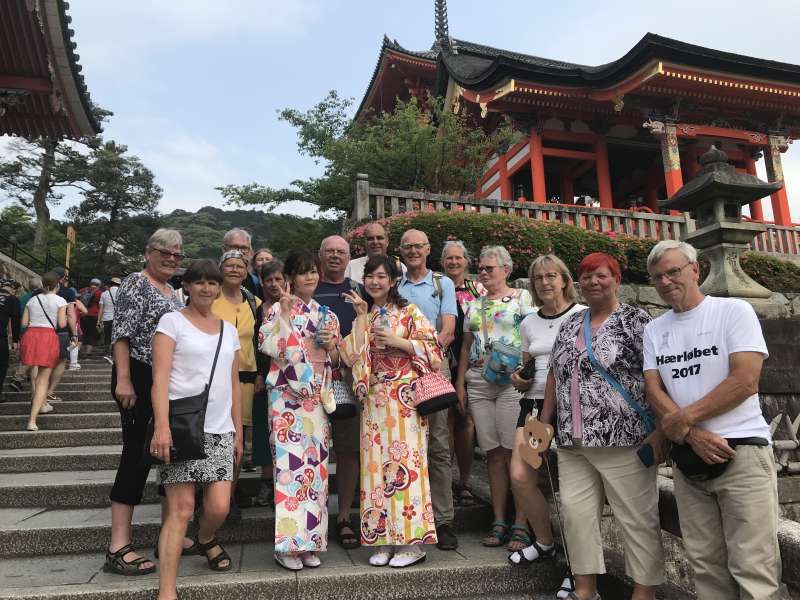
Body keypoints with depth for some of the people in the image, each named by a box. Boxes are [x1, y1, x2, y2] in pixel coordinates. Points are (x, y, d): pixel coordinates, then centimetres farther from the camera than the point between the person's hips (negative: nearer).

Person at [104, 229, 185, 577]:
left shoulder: (172, 291, 17)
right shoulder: (136, 284, -7)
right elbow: (121, 334, -16)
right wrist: (123, 380, -23)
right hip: (140, 380, -9)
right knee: (137, 455, -8)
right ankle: (118, 548, -1)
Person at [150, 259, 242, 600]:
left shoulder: (229, 330, 16)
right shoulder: (172, 321, 2)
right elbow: (160, 377, -8)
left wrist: (238, 431, 15)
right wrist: (162, 425, -19)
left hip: (220, 430, 4)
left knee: (219, 508, 0)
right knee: (181, 510, -5)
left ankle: (205, 540, 34)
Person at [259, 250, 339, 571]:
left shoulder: (326, 313, 14)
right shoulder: (279, 309, 0)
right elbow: (269, 346, -14)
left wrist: (331, 344, -5)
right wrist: (285, 313, -17)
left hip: (317, 398, 5)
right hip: (288, 396, -5)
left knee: (315, 464, 6)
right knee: (290, 463, -8)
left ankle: (310, 541, 17)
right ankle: (287, 544, 3)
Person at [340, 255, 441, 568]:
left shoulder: (409, 312, 1)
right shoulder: (364, 317, 13)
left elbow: (433, 349, -3)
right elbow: (354, 356, -1)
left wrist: (398, 341, -13)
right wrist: (362, 316, -4)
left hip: (405, 398, -4)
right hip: (374, 399, 4)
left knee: (406, 462, -4)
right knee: (377, 464, 5)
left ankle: (412, 541, 6)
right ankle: (384, 541, 15)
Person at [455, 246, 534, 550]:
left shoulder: (522, 297, 5)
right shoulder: (474, 305, 19)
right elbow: (466, 347, 20)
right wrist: (460, 382, 13)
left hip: (512, 381, -5)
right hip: (478, 384, 5)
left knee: (514, 452, -6)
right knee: (493, 453, 6)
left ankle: (521, 524, 3)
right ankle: (499, 522, 14)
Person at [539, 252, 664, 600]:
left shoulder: (636, 321, -4)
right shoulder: (570, 323, 14)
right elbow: (555, 373, 17)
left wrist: (660, 430, -15)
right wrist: (545, 420, 14)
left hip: (624, 440, -6)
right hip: (573, 442, 6)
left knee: (637, 518, 4)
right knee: (575, 512, 9)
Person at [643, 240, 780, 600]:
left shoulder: (734, 311, -2)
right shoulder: (654, 330, 11)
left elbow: (745, 381, -12)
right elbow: (653, 391, 4)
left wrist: (684, 418, -12)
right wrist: (694, 435, -12)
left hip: (742, 451, -4)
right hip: (686, 456, 4)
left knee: (752, 567, -4)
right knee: (706, 564, 10)